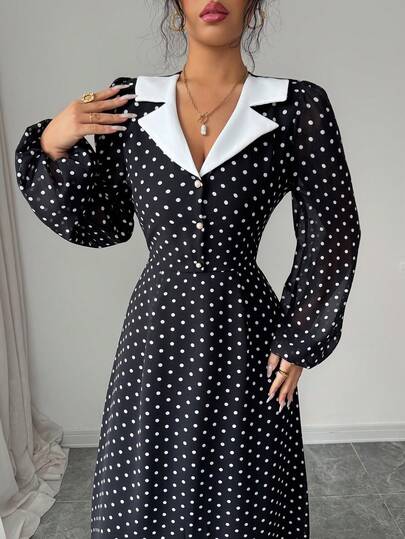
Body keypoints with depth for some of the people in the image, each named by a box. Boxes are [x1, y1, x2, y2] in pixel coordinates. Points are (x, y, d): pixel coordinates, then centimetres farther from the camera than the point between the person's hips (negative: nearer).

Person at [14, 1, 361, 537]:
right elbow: (101, 225, 5)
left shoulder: (300, 106, -6)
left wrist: (300, 341, -2)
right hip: (156, 328, 2)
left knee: (243, 494, 16)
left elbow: (332, 233, -1)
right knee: (146, 489, 18)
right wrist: (53, 146, -8)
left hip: (245, 330, -1)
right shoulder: (128, 102, 0)